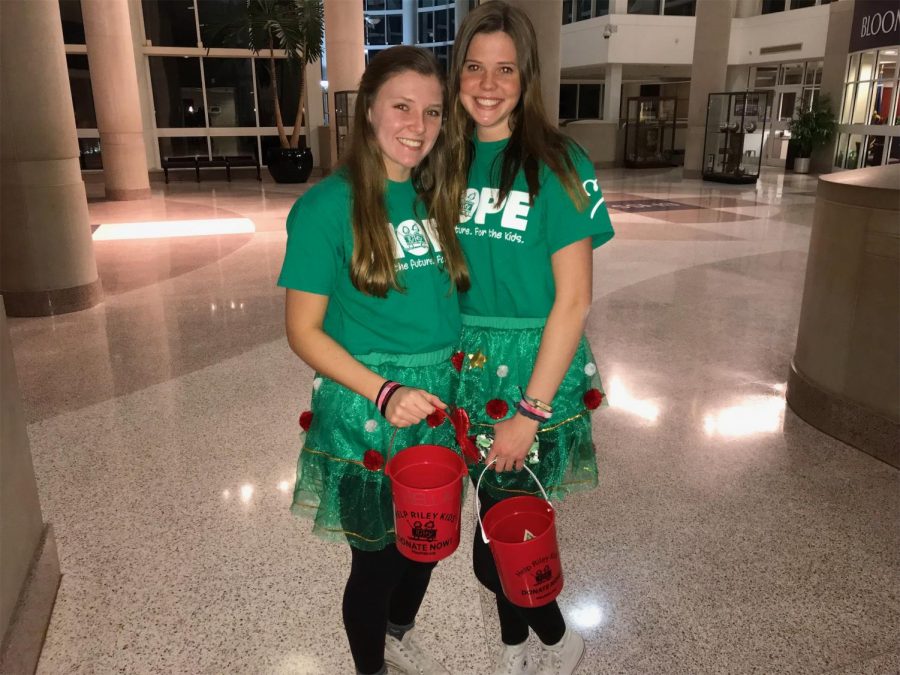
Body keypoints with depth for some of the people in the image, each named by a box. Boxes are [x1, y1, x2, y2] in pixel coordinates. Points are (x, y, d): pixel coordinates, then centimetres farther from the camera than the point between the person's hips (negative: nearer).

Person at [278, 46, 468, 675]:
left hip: (439, 401, 6)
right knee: (377, 556, 12)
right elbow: (304, 330, -12)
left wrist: (458, 377, 0)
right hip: (367, 412, -5)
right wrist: (385, 393, -21)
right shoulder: (328, 206, -14)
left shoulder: (437, 197, 3)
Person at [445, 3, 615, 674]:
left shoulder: (558, 163, -12)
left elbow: (573, 299, -14)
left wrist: (530, 411, -16)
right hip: (470, 367, 4)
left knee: (496, 550, 3)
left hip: (534, 368, -4)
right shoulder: (452, 159, 3)